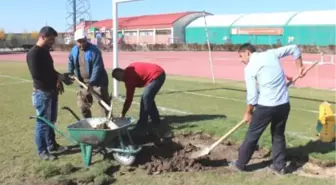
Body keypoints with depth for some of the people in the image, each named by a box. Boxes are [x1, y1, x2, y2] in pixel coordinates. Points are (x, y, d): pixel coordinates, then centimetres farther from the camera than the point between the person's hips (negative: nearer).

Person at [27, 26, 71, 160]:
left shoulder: (45, 51, 11)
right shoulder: (33, 53, -17)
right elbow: (36, 74, -24)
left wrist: (58, 80, 4)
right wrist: (58, 77, -19)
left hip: (52, 91, 9)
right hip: (42, 93, -9)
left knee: (51, 120, 17)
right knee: (43, 122, 0)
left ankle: (52, 145, 30)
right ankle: (42, 150, 11)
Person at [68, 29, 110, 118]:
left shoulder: (94, 50, -19)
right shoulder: (74, 51, 2)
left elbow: (97, 68, -24)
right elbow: (71, 63, 19)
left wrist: (91, 83, -30)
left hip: (98, 81, -6)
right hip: (83, 82, 7)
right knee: (82, 104, 14)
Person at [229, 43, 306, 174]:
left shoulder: (249, 68, -6)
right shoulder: (271, 53, 8)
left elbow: (252, 95, -7)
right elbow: (294, 48, 15)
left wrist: (248, 112, 7)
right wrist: (299, 68, 20)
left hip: (266, 106, -5)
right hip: (284, 104, 5)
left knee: (252, 136, 10)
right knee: (278, 135, 21)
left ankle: (240, 164, 21)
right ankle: (279, 166, 24)